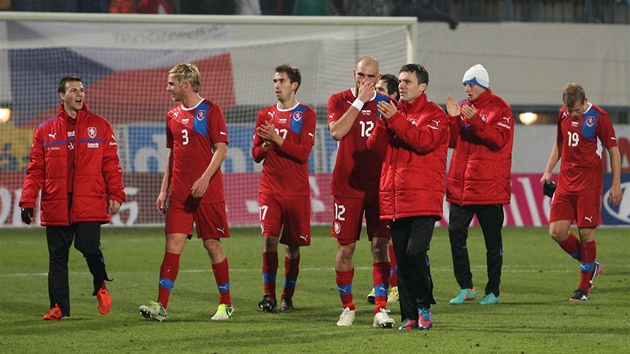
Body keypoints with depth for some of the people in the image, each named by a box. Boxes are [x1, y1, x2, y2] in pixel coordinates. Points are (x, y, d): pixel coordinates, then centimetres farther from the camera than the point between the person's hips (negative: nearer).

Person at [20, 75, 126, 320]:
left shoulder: (100, 126, 7)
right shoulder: (45, 131, 10)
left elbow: (111, 164, 5)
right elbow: (35, 169, 8)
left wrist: (115, 194, -5)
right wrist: (28, 201, 0)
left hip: (90, 205, -2)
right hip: (55, 206, 2)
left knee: (89, 248, -11)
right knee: (57, 257, 3)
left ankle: (101, 286, 18)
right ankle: (59, 308, 10)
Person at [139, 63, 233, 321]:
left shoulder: (210, 111, -4)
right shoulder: (173, 116, 14)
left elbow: (221, 149, -9)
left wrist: (205, 178, -21)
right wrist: (164, 190, 14)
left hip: (207, 192, -5)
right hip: (179, 193, 5)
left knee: (213, 245, 1)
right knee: (173, 244, -4)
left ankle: (226, 304, 13)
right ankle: (161, 305, -10)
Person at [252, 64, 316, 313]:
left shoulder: (306, 115, 1)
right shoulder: (265, 115, 11)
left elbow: (303, 153, -9)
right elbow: (256, 154, 12)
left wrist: (277, 139, -16)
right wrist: (265, 146, -9)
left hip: (297, 191, -2)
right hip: (270, 188, 2)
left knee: (293, 244, 4)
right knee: (269, 238, -13)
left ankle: (287, 297, 15)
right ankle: (269, 294, -12)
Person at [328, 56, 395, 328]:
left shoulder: (387, 104, 7)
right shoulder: (339, 100, 4)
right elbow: (336, 132, -15)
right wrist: (359, 101, -13)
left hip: (379, 185, 1)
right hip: (347, 184, -1)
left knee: (380, 244, -7)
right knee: (345, 246, 2)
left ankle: (381, 308, -7)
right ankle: (347, 307, 15)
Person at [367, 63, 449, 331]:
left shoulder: (434, 114, 0)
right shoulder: (394, 112, 17)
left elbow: (425, 141, -18)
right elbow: (375, 146, 7)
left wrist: (395, 118, -18)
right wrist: (384, 120, -9)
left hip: (423, 200, -6)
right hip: (394, 197, 6)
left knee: (415, 253, -17)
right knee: (402, 260, 5)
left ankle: (424, 306, 3)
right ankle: (409, 316, 10)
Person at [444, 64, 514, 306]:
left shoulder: (499, 108, -4)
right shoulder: (463, 107, 12)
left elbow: (499, 140, -16)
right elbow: (452, 141, 9)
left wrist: (474, 120, -23)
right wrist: (453, 118, -6)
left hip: (489, 186, -5)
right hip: (461, 185, 5)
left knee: (492, 240, 2)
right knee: (456, 233, -1)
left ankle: (492, 291, 10)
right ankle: (466, 288, 9)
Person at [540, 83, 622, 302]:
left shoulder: (599, 117, -9)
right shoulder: (563, 114, 8)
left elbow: (613, 151, -4)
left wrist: (616, 185, -7)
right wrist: (549, 170, 14)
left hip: (589, 185, -5)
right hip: (565, 183, 5)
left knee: (586, 233, -5)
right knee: (557, 231, -4)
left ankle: (584, 288, 7)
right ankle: (590, 266, 19)